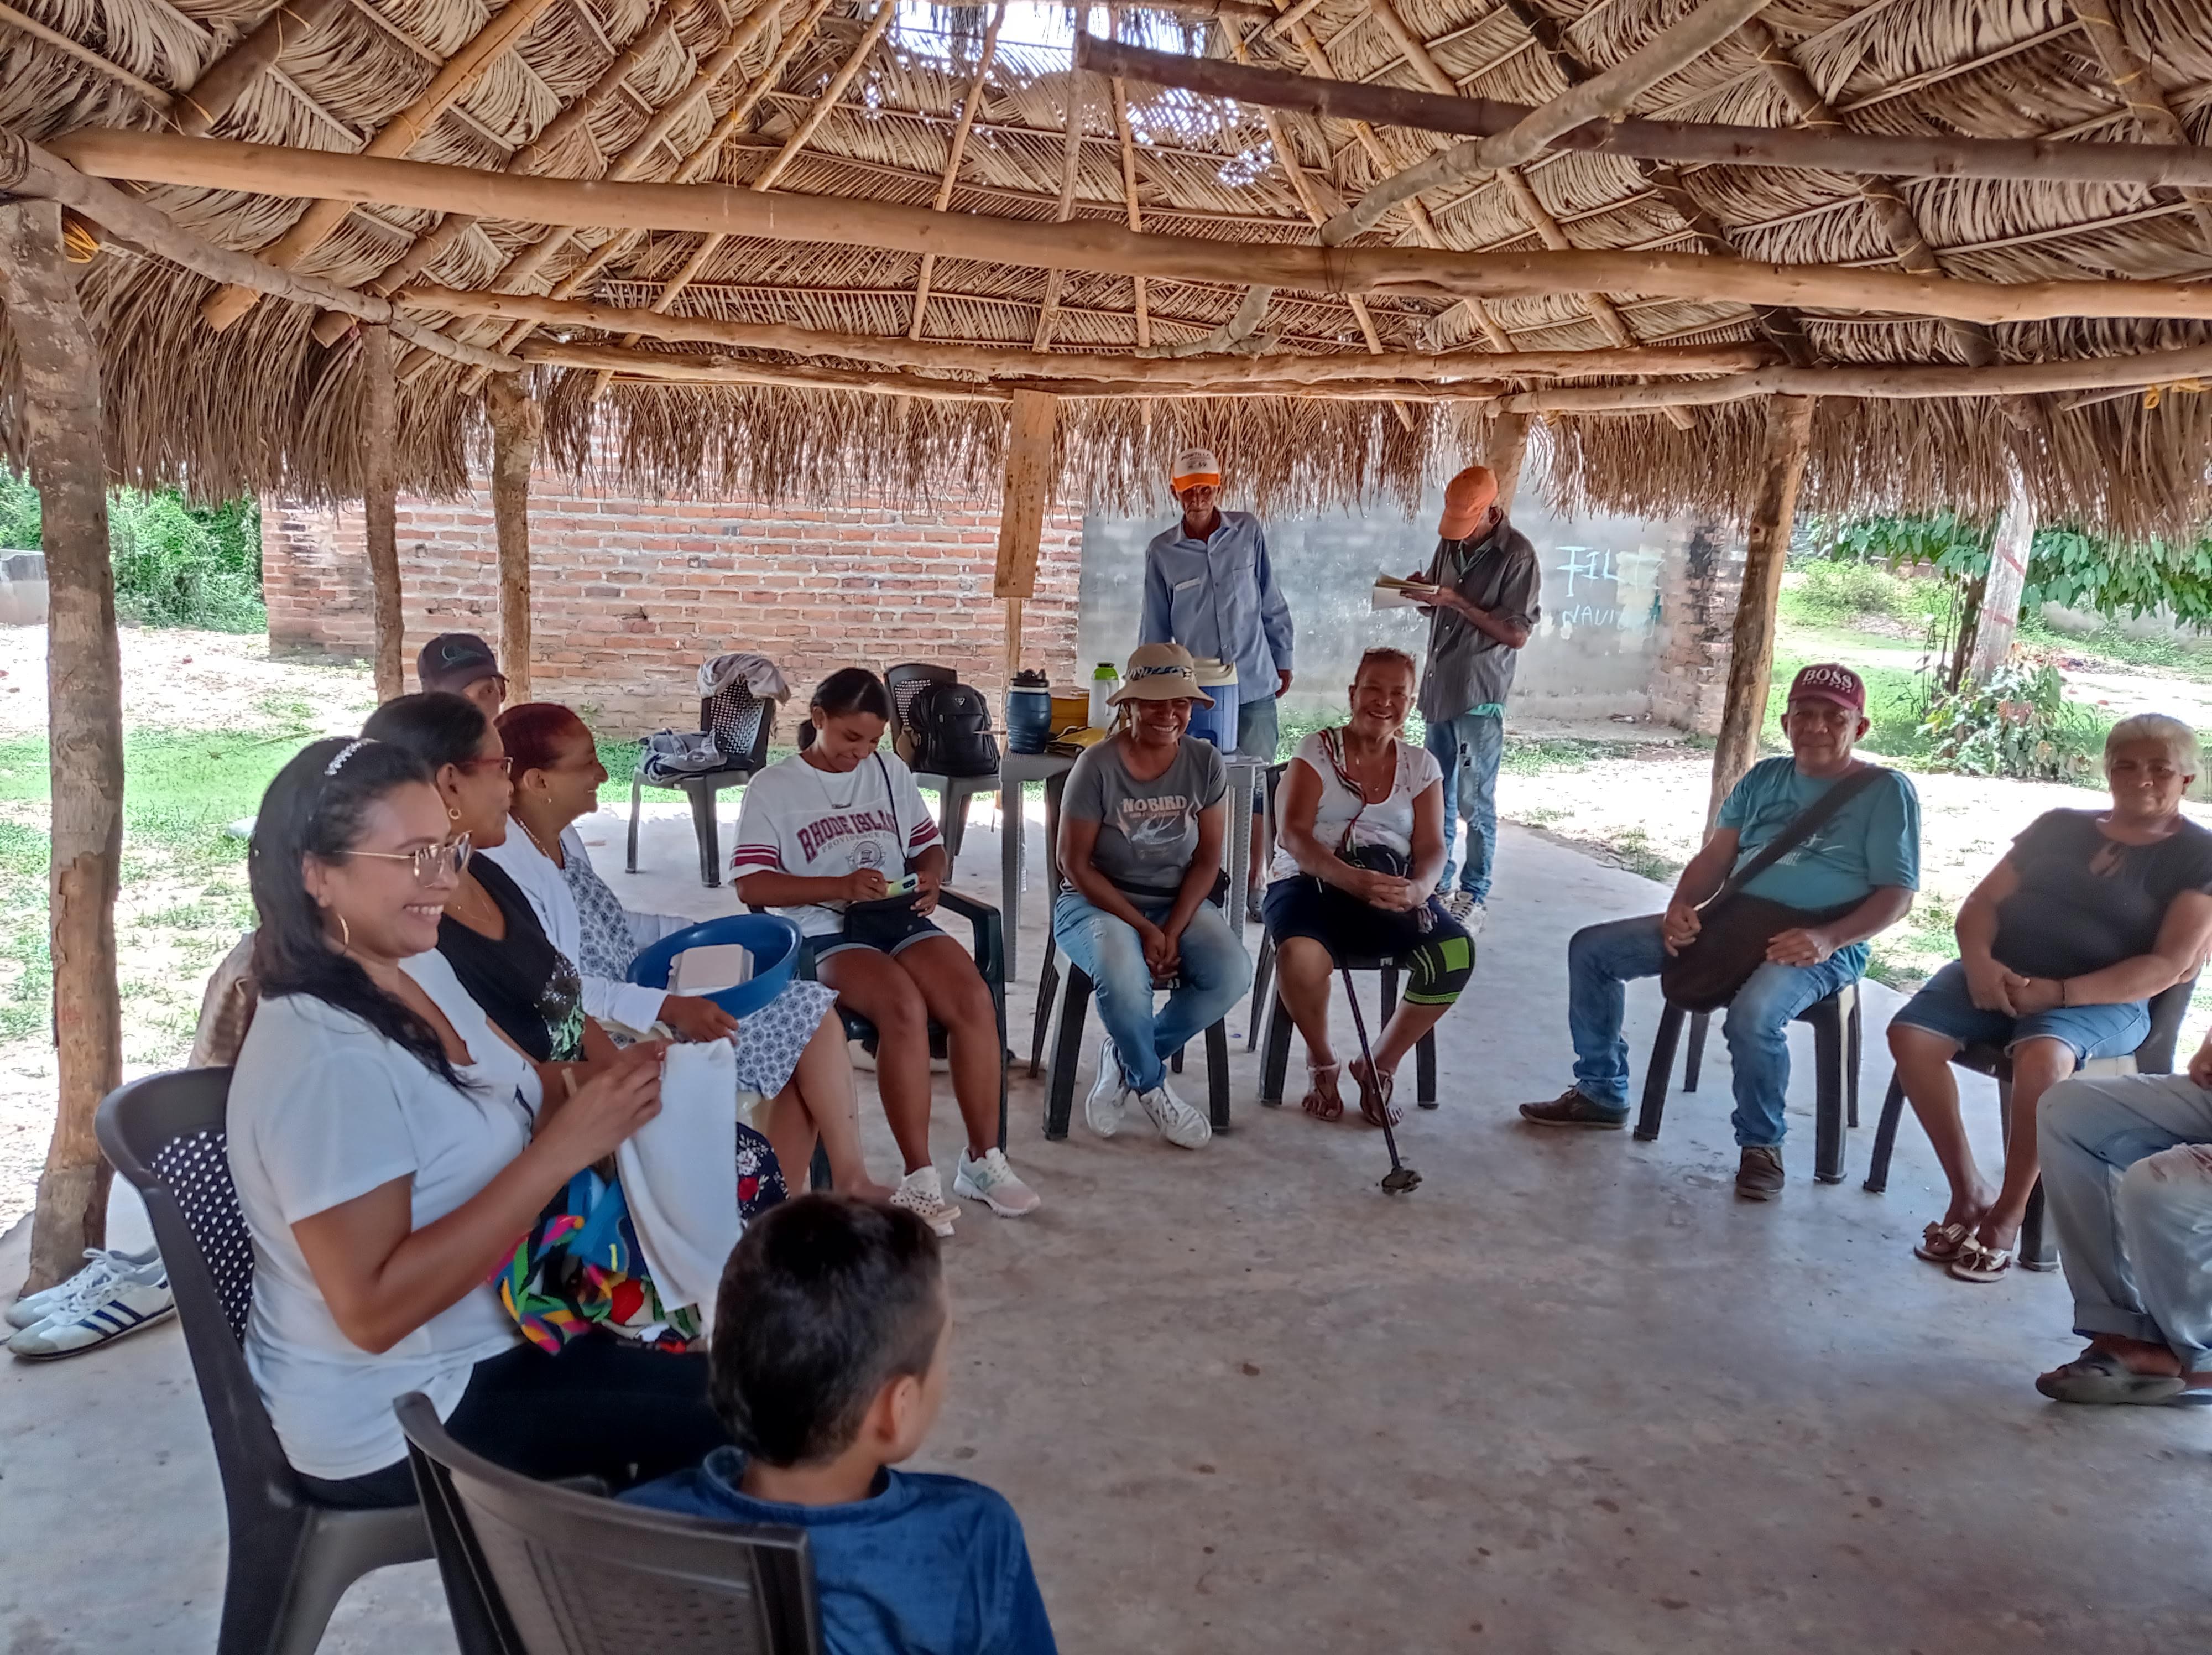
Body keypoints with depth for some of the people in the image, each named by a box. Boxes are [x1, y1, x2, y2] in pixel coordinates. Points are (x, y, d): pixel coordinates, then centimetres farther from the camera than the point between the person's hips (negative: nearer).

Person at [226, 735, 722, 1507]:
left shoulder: (423, 969, 0)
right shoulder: (322, 1060, -27)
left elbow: (511, 1113, 11)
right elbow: (374, 1309, -29)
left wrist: (603, 1092, -10)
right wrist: (565, 1149, -31)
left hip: (495, 1342, 8)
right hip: (392, 1418, -8)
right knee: (720, 1439, -9)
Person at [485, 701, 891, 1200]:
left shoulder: (562, 837, 9)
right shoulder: (508, 864, -23)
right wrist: (670, 1008, -30)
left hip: (634, 999, 10)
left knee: (804, 1019, 0)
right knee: (809, 1016, -9)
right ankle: (849, 1184, 8)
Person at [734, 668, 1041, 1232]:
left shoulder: (890, 771, 14)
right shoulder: (772, 787, 0)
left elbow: (929, 844, 21)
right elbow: (751, 884, -9)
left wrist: (931, 876, -5)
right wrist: (841, 886, -21)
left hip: (900, 919, 5)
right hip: (824, 932, -4)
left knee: (974, 999, -24)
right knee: (905, 1007, -33)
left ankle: (983, 1160, -11)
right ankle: (920, 1177, -23)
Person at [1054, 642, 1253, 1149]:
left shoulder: (1205, 763, -2)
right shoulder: (1098, 765, -12)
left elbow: (1208, 858, 0)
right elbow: (1075, 864, -11)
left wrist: (1172, 930, -14)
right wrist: (1143, 928, -17)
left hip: (1178, 902, 4)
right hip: (1097, 901, -3)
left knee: (1232, 973, -24)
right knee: (1124, 975, -36)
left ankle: (1125, 1060, -1)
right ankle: (1152, 1086, -3)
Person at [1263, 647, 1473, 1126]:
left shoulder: (1421, 765, 13)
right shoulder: (1317, 751, 3)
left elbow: (1431, 848, 4)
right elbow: (1292, 835, -10)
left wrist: (1418, 889, -22)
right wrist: (1353, 880, -27)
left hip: (1395, 888, 3)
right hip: (1314, 883, -3)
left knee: (1455, 954, -27)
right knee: (1300, 956, -37)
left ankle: (1381, 1065, -2)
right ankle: (1321, 1061, -3)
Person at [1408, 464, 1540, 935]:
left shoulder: (1517, 556, -13)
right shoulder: (1451, 542, 8)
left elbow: (1517, 633, -15)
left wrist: (1460, 603, -21)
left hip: (1480, 693, -7)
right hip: (1440, 685, 7)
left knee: (1475, 801, -3)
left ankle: (1475, 896, 6)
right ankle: (1436, 883, 26)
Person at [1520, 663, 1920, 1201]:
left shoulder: (1886, 792, -2)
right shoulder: (1764, 778, 14)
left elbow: (1897, 895, -7)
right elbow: (1716, 856, 12)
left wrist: (1827, 940, -24)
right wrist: (1681, 906, -9)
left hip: (1819, 945, -6)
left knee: (1753, 1015, -40)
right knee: (1591, 949, -1)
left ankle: (1762, 1145, -12)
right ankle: (1601, 1092, 11)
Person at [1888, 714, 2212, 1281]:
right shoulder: (2060, 825, 16)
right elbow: (1981, 903, 10)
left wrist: (2059, 992, -19)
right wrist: (1979, 962, -13)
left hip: (2101, 999, -4)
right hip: (2003, 976, 4)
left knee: (2042, 1058, -38)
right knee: (1910, 1035, -24)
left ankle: (2007, 1214, -18)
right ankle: (1969, 1192, -11)